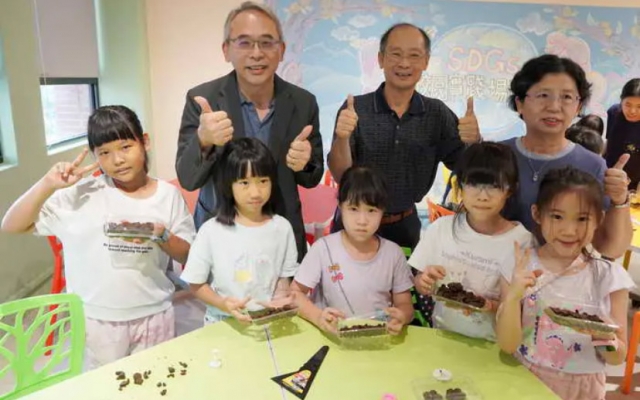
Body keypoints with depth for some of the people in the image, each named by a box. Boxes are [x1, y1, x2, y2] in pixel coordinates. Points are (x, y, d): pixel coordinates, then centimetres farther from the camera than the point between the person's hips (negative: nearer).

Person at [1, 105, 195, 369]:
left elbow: (188, 256, -2)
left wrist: (161, 235, -21)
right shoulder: (84, 193, -9)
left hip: (154, 315, 1)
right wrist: (47, 184, -20)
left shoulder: (168, 195, -7)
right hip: (98, 319, 0)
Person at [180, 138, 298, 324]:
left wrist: (281, 300, -10)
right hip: (222, 322, -1)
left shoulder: (282, 227, -2)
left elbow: (283, 277, 8)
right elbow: (196, 284, 0)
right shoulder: (211, 230, -7)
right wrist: (223, 303, -15)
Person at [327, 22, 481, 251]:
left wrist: (473, 142, -26)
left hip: (406, 226, 2)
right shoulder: (355, 109, -12)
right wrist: (342, 138, -36)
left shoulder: (438, 114, -5)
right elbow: (340, 175, -16)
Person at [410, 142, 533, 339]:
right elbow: (421, 285, 7)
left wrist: (493, 306, -21)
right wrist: (424, 281, -13)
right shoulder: (441, 227, -2)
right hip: (442, 335, 2)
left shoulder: (521, 240, -10)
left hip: (491, 343, -2)